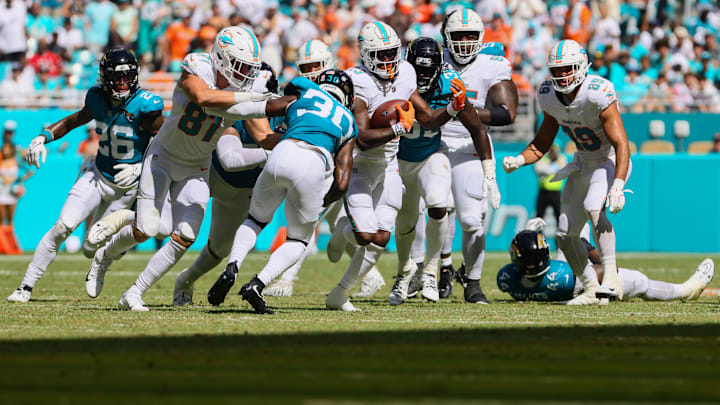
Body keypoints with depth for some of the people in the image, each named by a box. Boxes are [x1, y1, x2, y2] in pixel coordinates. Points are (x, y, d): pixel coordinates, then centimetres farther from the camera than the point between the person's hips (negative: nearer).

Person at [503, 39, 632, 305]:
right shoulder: (550, 97, -6)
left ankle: (611, 279, -36)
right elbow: (542, 144, 7)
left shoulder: (598, 95, -28)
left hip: (610, 161, -7)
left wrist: (618, 186, -42)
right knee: (566, 233, 5)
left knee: (593, 207, -34)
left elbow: (621, 144, -31)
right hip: (583, 164, 8)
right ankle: (590, 290, 20)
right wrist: (518, 160, -12)